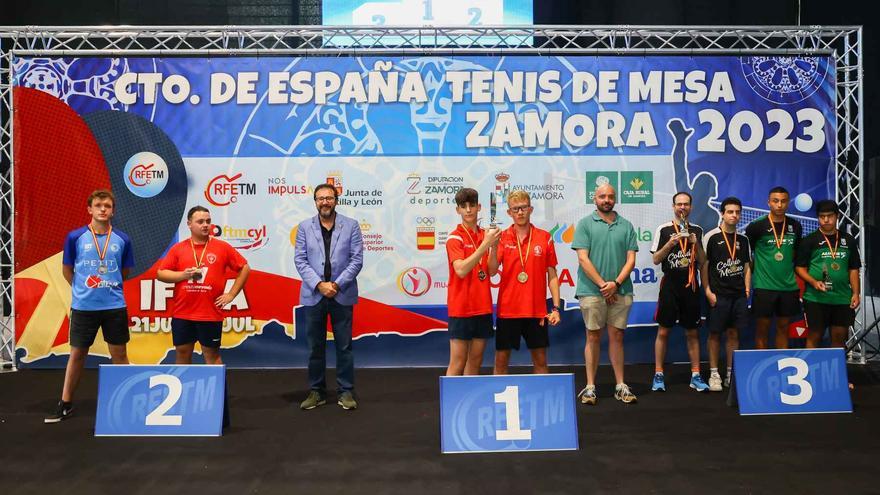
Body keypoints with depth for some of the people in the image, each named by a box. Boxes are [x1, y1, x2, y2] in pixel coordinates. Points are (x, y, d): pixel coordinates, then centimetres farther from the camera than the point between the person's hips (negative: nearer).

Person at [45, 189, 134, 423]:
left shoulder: (122, 239, 0)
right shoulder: (75, 237, -3)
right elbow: (67, 270, 7)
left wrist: (109, 287, 9)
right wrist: (84, 289, 10)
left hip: (115, 306, 1)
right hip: (83, 306, -1)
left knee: (119, 354, 8)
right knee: (77, 354, 9)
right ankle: (65, 404, 21)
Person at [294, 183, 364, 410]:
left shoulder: (351, 225, 3)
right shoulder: (304, 227, 6)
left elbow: (357, 260, -2)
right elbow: (300, 260, 0)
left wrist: (337, 284, -12)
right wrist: (319, 285, -12)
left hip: (342, 295, -1)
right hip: (313, 296, 1)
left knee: (344, 346, 4)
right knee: (315, 347, 8)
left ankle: (346, 391, 13)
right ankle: (316, 391, 18)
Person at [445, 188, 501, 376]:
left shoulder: (486, 235, 9)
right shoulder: (454, 238, -8)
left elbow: (490, 271, 7)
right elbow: (461, 270, -21)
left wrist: (494, 247, -9)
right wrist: (485, 244, -24)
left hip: (483, 307, 6)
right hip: (461, 308, -6)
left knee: (476, 360, 10)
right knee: (457, 362, -3)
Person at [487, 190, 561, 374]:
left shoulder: (544, 237, 2)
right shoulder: (502, 238, 0)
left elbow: (552, 276, 5)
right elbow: (492, 271, -9)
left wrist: (556, 308, 0)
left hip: (537, 310, 1)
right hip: (507, 309, 0)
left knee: (540, 359, 9)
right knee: (501, 358, 5)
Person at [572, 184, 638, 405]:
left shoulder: (626, 226, 10)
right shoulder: (585, 224, 2)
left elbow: (631, 259, 5)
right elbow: (583, 259, -6)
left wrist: (616, 283, -9)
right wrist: (603, 284, -10)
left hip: (620, 291, 2)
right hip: (592, 291, -2)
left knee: (617, 337, 8)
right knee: (593, 337, 3)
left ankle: (621, 386, 15)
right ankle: (590, 387, 8)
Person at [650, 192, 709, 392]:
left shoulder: (697, 231, 9)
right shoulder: (664, 230, 0)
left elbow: (702, 262, 8)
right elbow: (656, 259, -3)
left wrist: (695, 244, -8)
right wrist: (671, 243, -16)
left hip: (691, 286, 2)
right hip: (669, 285, -2)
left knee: (692, 332, 6)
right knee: (663, 331, 1)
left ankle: (695, 376, 13)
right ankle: (658, 376, 8)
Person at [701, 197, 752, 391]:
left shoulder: (743, 239, 11)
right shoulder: (711, 237, -4)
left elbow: (746, 266, 16)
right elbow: (703, 266, -4)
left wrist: (747, 289, 6)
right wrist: (708, 291, -10)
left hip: (739, 295, 4)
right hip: (718, 295, -4)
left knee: (734, 333, 8)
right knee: (715, 334, 1)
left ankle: (731, 374, 17)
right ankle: (714, 374, 9)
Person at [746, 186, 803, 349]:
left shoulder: (795, 226, 6)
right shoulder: (757, 226, -7)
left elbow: (796, 253, 19)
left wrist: (792, 272, 11)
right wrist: (754, 272, -1)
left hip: (789, 286, 4)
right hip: (764, 286, -4)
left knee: (783, 327, 12)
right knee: (762, 328, 1)